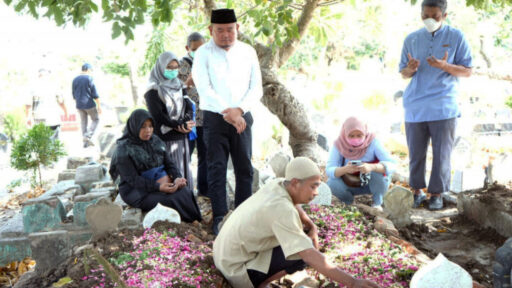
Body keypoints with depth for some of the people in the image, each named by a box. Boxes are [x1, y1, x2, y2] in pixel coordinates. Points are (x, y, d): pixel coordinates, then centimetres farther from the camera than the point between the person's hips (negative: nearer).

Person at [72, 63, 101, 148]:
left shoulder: (75, 79, 6)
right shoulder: (89, 78, -11)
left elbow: (74, 95, 12)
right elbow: (95, 94, -13)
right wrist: (99, 106, -9)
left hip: (79, 105, 6)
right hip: (89, 104, -5)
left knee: (83, 122, 12)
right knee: (96, 120, 11)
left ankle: (85, 142, 13)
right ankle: (88, 136, -7)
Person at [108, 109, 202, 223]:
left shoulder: (155, 141, 8)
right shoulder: (124, 149, -10)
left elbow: (169, 163, 6)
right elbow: (132, 179, -17)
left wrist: (177, 178, -17)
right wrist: (158, 187, -29)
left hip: (163, 182, 5)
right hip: (138, 191, -5)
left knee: (185, 192, -22)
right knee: (171, 200, -27)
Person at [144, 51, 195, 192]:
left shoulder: (179, 86, 15)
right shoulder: (153, 90, -4)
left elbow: (189, 106, 6)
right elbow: (157, 115, -13)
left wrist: (185, 123, -13)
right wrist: (179, 125, -14)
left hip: (181, 137, 6)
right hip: (165, 138, -6)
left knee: (184, 170, 8)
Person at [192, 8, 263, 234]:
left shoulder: (248, 52, 8)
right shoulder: (203, 54, -1)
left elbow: (256, 88, 3)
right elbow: (205, 90, -11)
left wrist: (239, 110, -12)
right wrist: (227, 112, -19)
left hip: (243, 118, 3)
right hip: (214, 118, -3)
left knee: (245, 168, 5)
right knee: (217, 168, -2)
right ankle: (219, 217, 5)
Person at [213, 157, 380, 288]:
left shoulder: (278, 184, -6)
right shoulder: (282, 210, -30)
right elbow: (310, 255, -36)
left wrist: (312, 227, -1)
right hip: (236, 269, -9)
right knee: (303, 254, -17)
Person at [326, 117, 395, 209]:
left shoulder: (372, 141, -21)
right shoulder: (339, 145, -18)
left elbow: (391, 164, -28)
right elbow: (329, 170, -25)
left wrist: (371, 167, -48)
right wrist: (345, 169, -47)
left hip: (376, 183, -1)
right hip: (351, 185, 1)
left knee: (377, 168, -31)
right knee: (331, 184, -27)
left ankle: (377, 203, -9)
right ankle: (349, 203, 4)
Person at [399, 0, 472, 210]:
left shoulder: (456, 37, 2)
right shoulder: (411, 39, 8)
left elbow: (467, 71, 1)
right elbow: (403, 74, 12)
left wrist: (445, 66, -17)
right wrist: (410, 69, -12)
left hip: (443, 107, -2)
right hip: (415, 107, 2)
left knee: (441, 153, 2)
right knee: (416, 153, 7)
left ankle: (437, 193, 14)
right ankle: (417, 190, 20)